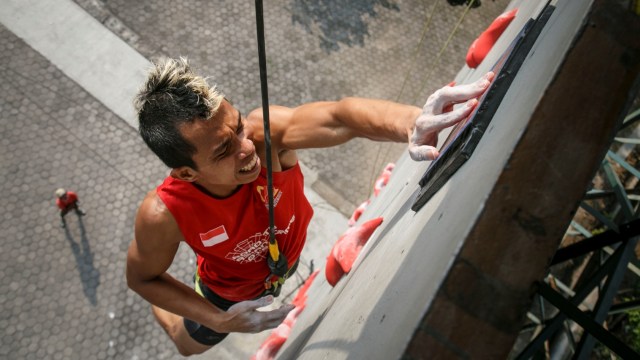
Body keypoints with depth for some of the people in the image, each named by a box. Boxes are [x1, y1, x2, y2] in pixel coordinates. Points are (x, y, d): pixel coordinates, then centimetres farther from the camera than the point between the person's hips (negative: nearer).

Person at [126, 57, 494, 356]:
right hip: (232, 290, 0)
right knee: (193, 344, 31)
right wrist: (220, 321, -30)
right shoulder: (163, 215, -40)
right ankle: (160, 309, 63)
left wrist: (411, 124, -82)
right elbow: (142, 278, -20)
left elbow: (339, 117, -61)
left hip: (288, 253, 1)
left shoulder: (265, 132, -42)